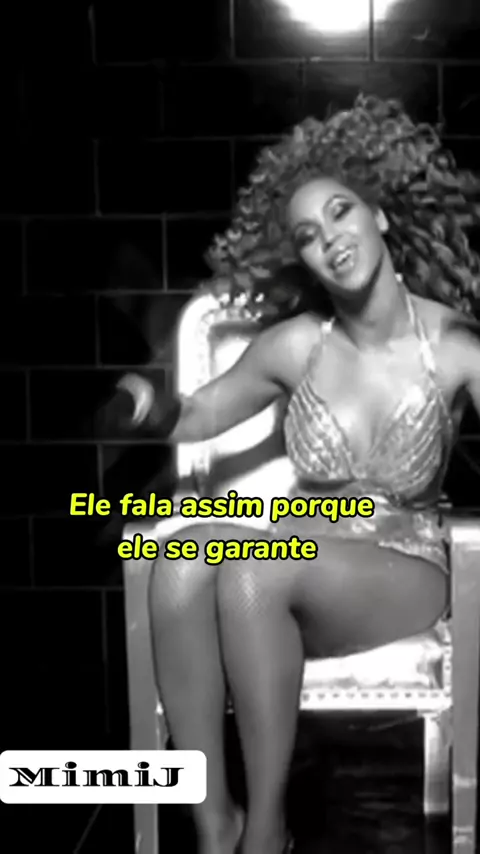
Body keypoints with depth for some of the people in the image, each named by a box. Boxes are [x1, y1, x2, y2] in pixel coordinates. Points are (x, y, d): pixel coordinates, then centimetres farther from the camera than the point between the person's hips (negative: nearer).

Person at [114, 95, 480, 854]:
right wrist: (148, 407, -13)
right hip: (302, 566, 3)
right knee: (182, 559, -31)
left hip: (405, 573, -2)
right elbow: (197, 418, 8)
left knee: (250, 573, -34)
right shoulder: (296, 344, -3)